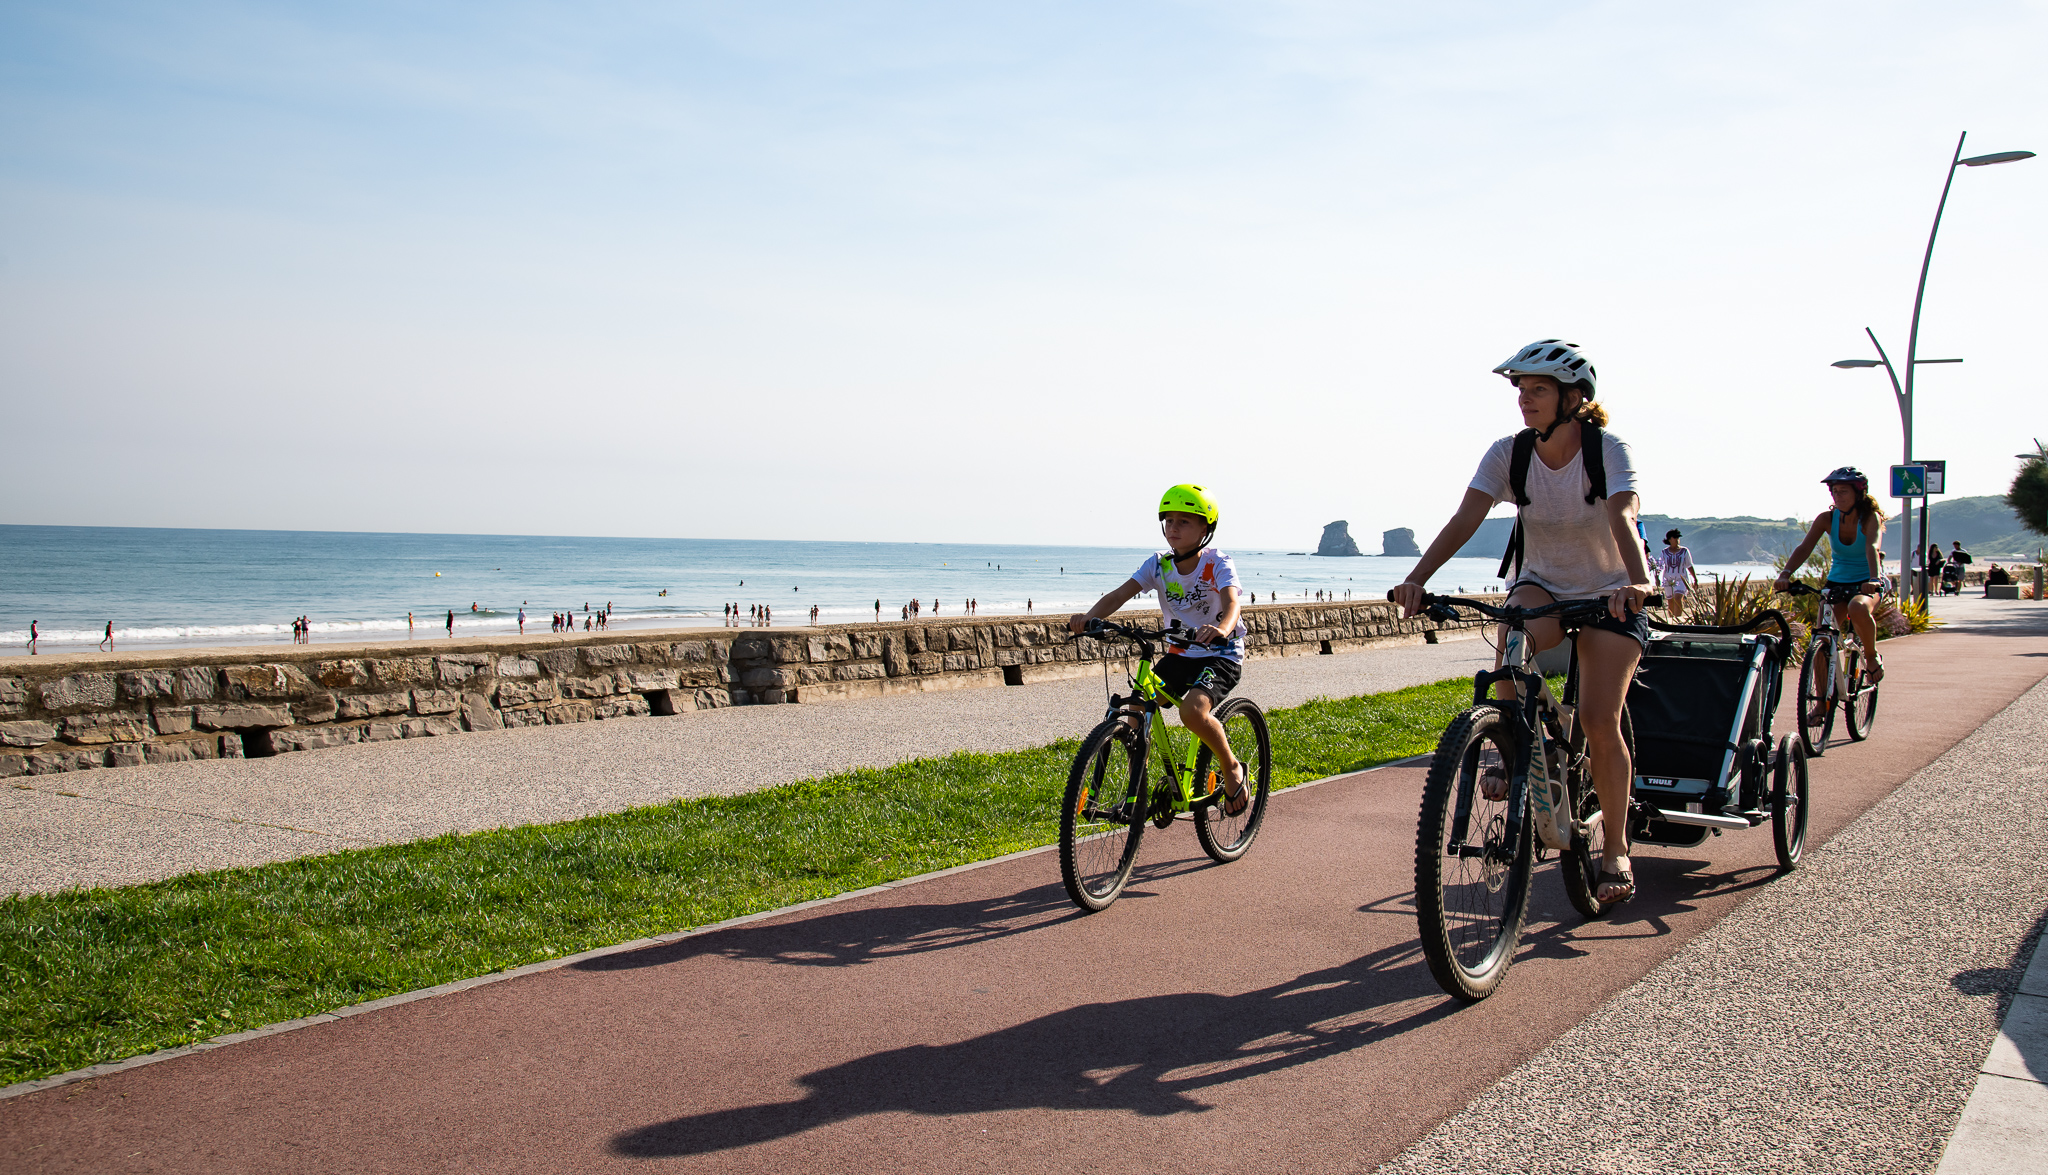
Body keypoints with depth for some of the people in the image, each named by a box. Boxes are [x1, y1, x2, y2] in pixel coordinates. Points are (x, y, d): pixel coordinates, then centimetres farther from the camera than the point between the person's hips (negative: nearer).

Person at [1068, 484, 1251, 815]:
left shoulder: (1218, 564, -16)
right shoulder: (1158, 564, -5)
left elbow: (1231, 603, -35)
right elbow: (1120, 594, -17)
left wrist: (1221, 628, -58)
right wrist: (1089, 617, -37)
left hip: (1221, 655, -5)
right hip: (1180, 654, 5)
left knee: (1193, 711, -30)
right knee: (1137, 712, -11)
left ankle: (1232, 768, -4)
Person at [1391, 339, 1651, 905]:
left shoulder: (1609, 450, -20)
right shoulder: (1508, 452, -13)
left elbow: (1623, 518, -37)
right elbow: (1465, 518, -24)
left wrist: (1637, 582, -56)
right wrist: (1417, 579, -39)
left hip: (1608, 593, -2)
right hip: (1541, 583, 2)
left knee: (1599, 720, -14)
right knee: (1516, 631, -35)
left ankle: (1616, 852, 3)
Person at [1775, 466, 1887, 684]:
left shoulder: (1870, 517, -14)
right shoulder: (1826, 518, -7)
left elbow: (1872, 547, -32)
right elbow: (1804, 547, -19)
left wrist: (1874, 579, -50)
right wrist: (1785, 573, -37)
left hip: (1865, 583, -3)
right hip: (1836, 582, 3)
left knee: (1858, 608, -37)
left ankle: (1872, 656, -10)